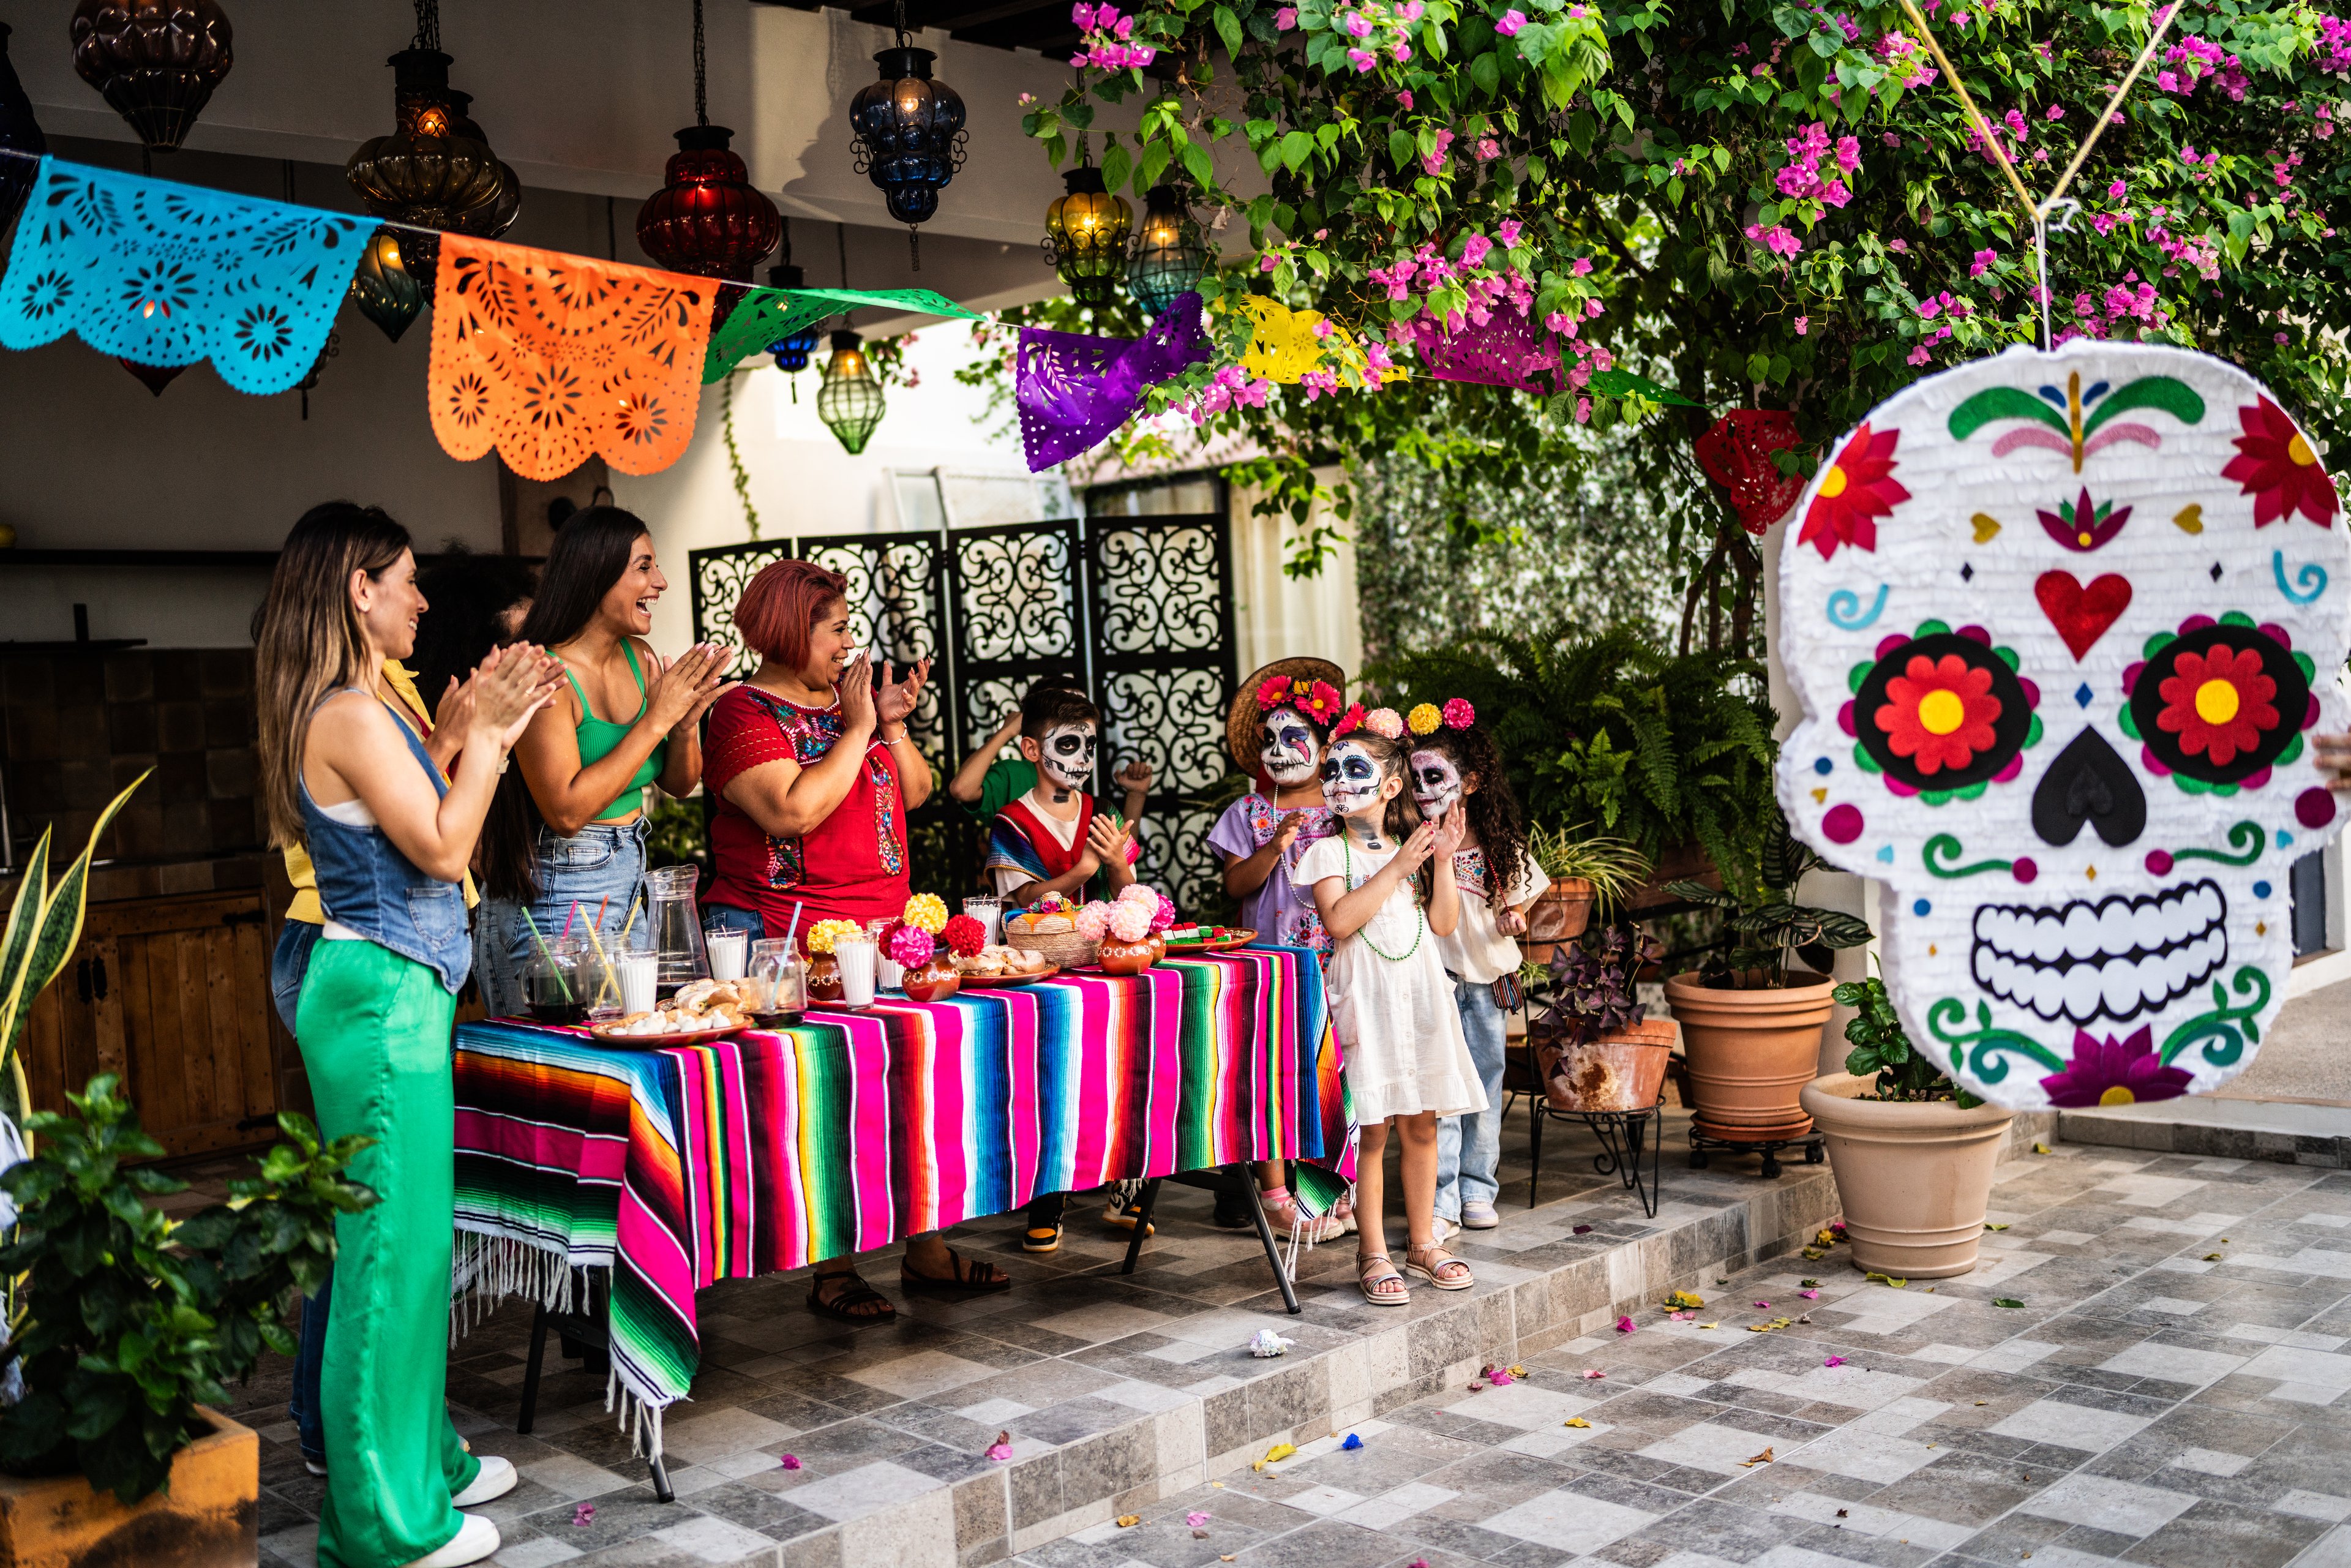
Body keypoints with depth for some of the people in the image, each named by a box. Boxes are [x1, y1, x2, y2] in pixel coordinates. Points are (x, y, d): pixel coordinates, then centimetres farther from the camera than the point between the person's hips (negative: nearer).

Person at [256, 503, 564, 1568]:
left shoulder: (354, 711, 14)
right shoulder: (351, 716, -17)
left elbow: (421, 816, 19)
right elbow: (443, 851, -17)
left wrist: (482, 731, 14)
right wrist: (486, 732, -9)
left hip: (384, 992, 11)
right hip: (384, 998, -11)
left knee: (404, 1237, 18)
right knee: (392, 1245, -3)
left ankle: (420, 1458, 31)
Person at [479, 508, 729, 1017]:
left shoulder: (639, 659, 5)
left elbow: (679, 784, 14)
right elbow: (566, 811, -24)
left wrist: (687, 723, -8)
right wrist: (656, 718, -21)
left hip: (630, 877, 7)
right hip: (558, 898, -7)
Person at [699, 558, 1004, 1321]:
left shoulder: (847, 699, 17)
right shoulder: (745, 714, -5)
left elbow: (914, 794, 17)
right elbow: (795, 810, -20)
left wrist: (893, 722, 2)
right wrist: (858, 729, -14)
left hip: (884, 928, 7)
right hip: (789, 937, -7)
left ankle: (926, 1251, 13)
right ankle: (832, 1271, 3)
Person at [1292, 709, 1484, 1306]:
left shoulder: (1412, 846, 12)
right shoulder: (1329, 852, -2)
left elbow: (1443, 924, 8)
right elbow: (1339, 921, -18)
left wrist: (1442, 862, -3)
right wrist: (1398, 867, -17)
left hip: (1419, 994, 4)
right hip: (1364, 999, -4)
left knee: (1421, 1126, 10)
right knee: (1371, 1130, -4)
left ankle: (1422, 1242, 22)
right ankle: (1373, 1254, 6)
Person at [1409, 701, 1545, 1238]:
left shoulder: (1501, 846, 0)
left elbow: (1515, 905, 11)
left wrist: (1512, 922, -9)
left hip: (1488, 977, 3)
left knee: (1484, 1089, 10)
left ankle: (1477, 1190, 23)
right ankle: (1440, 1201, -3)